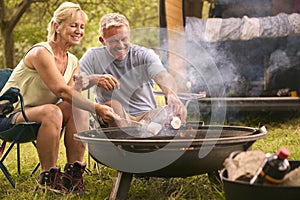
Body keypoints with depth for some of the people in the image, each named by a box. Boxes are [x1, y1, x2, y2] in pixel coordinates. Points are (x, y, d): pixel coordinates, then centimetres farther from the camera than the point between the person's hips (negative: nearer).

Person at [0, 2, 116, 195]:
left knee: (78, 110, -19)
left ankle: (73, 172, -14)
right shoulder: (41, 52, -20)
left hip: (35, 114, 7)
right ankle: (48, 177, -23)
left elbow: (70, 95, 0)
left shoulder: (73, 62, 6)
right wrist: (97, 108, -35)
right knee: (52, 112, -36)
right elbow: (61, 91, -30)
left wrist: (77, 88, -23)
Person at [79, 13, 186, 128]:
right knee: (112, 105, -35)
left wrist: (171, 94, -44)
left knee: (180, 111, -28)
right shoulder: (93, 57, 3)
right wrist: (94, 79, -31)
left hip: (147, 116, 1)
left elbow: (163, 77, -20)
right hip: (113, 120, 0)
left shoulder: (145, 55, 0)